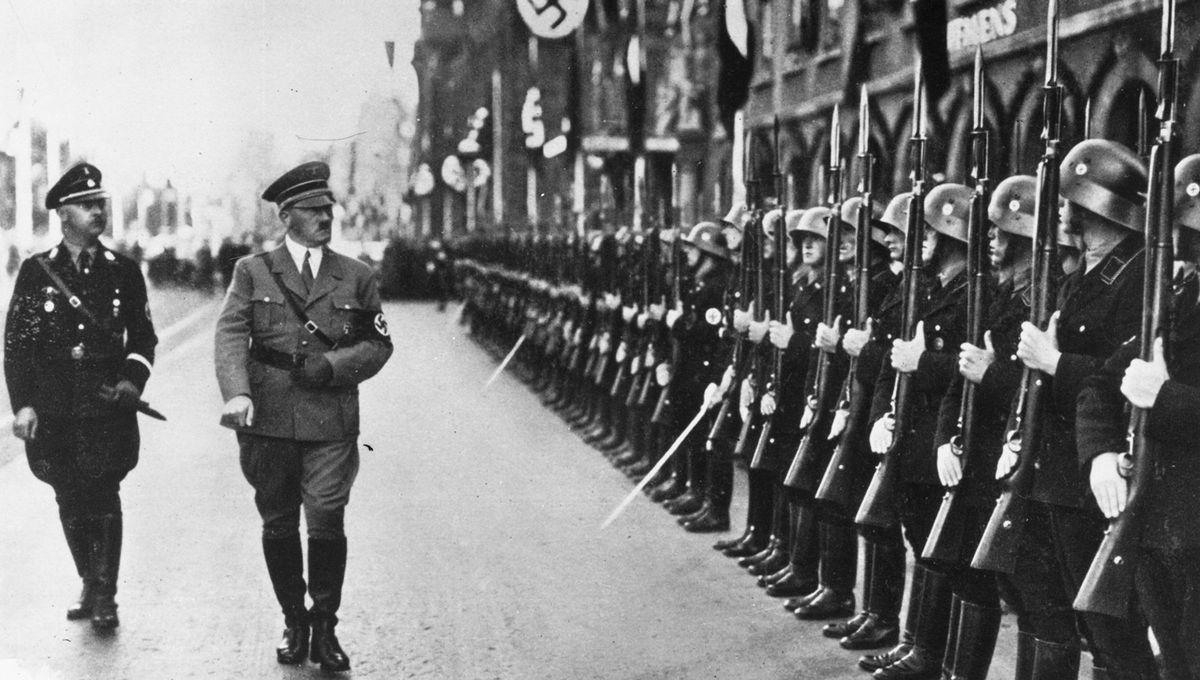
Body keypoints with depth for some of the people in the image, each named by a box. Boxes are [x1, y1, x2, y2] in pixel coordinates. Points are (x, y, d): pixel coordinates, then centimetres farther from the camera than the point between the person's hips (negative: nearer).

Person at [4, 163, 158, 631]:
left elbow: (143, 337, 11)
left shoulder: (123, 271, 7)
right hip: (54, 411, 1)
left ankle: (105, 597, 0)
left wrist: (133, 379, -7)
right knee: (71, 502, 9)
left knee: (103, 499, -6)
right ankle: (89, 586, 24)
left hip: (108, 407, -1)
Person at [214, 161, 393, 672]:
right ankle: (293, 623, 23)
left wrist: (330, 366, -8)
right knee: (278, 525, 8)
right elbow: (231, 334, -4)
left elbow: (378, 344, 11)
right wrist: (236, 394, -21)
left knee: (326, 520, -10)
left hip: (331, 421, 0)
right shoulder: (253, 271, 8)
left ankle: (325, 627, 5)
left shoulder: (356, 277, 12)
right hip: (268, 419, 1)